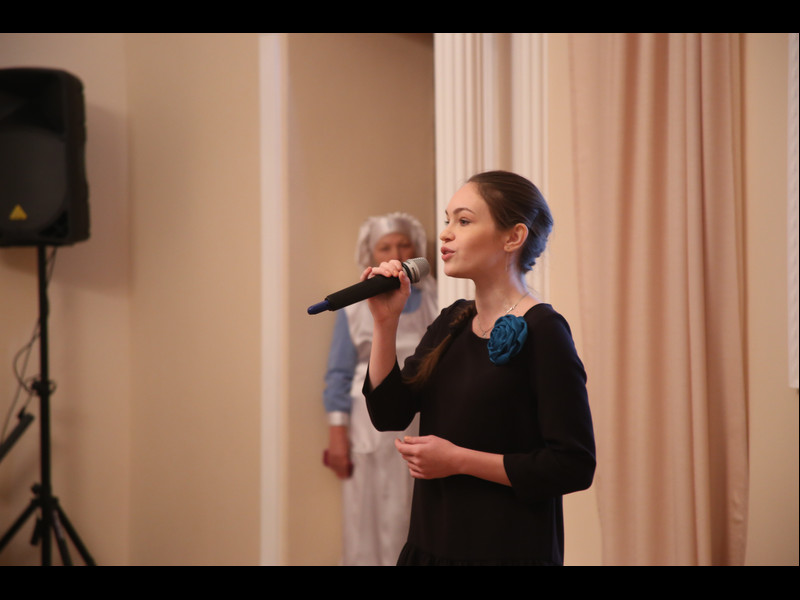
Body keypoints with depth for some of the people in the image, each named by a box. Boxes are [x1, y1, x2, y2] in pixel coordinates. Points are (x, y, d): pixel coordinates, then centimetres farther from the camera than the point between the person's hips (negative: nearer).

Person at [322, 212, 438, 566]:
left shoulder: (433, 300, 8)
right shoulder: (355, 307, 5)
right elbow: (339, 373, 4)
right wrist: (336, 433, -4)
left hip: (425, 422, 1)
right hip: (372, 424, -1)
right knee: (370, 520, -1)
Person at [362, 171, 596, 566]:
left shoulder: (541, 331, -13)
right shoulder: (451, 323, 8)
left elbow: (574, 467, -18)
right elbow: (389, 414, 2)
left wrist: (459, 460, -18)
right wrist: (385, 321, -7)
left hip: (507, 549, -7)